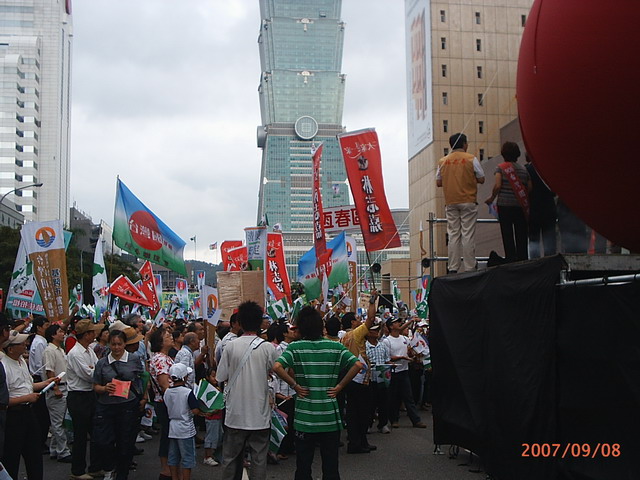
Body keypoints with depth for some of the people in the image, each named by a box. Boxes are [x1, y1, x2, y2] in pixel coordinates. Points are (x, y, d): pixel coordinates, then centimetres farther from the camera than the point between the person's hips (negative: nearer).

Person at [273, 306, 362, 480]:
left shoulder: (295, 347, -5)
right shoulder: (335, 347, -1)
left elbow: (277, 367, -20)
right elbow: (357, 365, -9)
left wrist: (295, 385, -9)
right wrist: (339, 386, -3)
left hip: (304, 418, -1)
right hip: (330, 418, 1)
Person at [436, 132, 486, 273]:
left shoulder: (443, 161, 6)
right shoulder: (471, 159, -4)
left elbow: (438, 182, 8)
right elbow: (481, 179, -3)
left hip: (450, 203, 3)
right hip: (468, 201, -3)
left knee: (453, 235, 6)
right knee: (468, 235, -1)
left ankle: (453, 268, 4)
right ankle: (469, 268, -2)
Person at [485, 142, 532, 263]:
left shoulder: (501, 168, -3)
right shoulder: (523, 169, 8)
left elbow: (497, 186, -14)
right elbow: (530, 188, 7)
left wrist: (492, 198, 1)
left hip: (505, 205, -3)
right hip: (520, 207, 3)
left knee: (507, 235, 1)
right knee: (521, 235, 8)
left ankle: (510, 258, -1)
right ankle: (523, 258, 10)